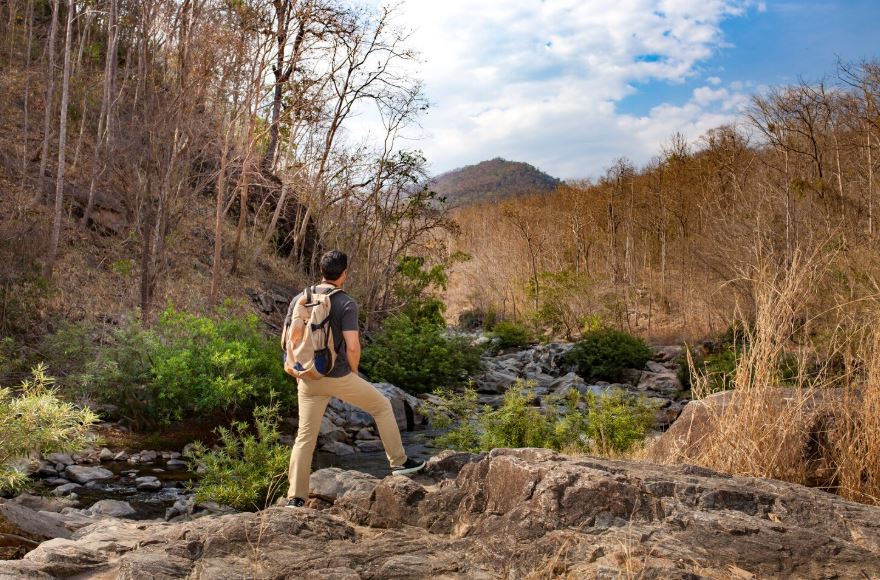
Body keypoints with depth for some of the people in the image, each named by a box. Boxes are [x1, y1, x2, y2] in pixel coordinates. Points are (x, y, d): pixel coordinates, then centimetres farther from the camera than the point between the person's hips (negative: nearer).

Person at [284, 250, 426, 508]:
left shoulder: (299, 300, 3)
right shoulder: (346, 304, -12)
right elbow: (352, 346, -17)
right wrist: (354, 372, 1)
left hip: (309, 380, 5)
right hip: (339, 377, -4)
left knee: (305, 437, 11)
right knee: (382, 406, 17)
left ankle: (295, 498, 11)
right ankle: (399, 462, 23)